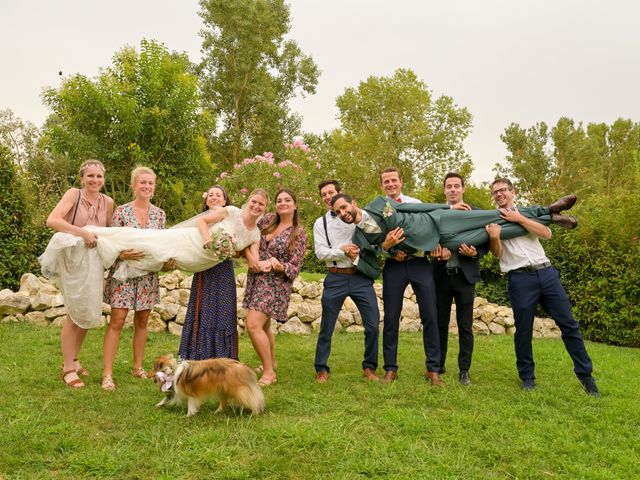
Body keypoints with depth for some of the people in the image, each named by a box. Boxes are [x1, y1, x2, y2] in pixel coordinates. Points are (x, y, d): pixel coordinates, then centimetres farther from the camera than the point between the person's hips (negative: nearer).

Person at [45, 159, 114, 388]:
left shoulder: (108, 202, 5)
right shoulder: (73, 194, -8)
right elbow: (52, 221, -21)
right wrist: (83, 233, -26)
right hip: (72, 259, -5)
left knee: (88, 314, 13)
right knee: (75, 315, -1)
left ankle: (73, 359, 32)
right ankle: (67, 369, 14)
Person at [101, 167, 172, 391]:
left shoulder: (159, 214, 6)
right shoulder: (121, 211, -4)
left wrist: (166, 262, -5)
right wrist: (122, 254, -23)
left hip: (148, 274, 4)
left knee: (142, 321, 11)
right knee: (117, 321, -6)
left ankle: (138, 367, 24)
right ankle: (107, 373, 0)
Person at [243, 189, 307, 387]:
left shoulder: (299, 233, -8)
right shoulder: (268, 220, 6)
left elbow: (294, 268, -10)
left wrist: (277, 265, -28)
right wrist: (252, 258, -10)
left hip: (276, 284, -6)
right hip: (256, 279, 6)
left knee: (253, 324, -17)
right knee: (263, 325, 18)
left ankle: (269, 373, -6)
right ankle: (271, 362, 40)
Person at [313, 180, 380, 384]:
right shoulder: (320, 223, 10)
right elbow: (320, 252, -2)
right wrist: (343, 251, -14)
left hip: (361, 277, 0)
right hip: (335, 279, 0)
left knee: (373, 325, 0)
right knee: (326, 328, 5)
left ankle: (369, 367, 19)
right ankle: (321, 369, 21)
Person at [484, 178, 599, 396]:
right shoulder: (492, 219, 9)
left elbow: (547, 234, -1)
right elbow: (497, 253, -1)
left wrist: (519, 219, -8)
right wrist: (494, 237, -22)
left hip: (546, 272, 2)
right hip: (520, 278, -2)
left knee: (568, 324, 2)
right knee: (523, 330, 1)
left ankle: (585, 374, 13)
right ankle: (527, 377, 16)